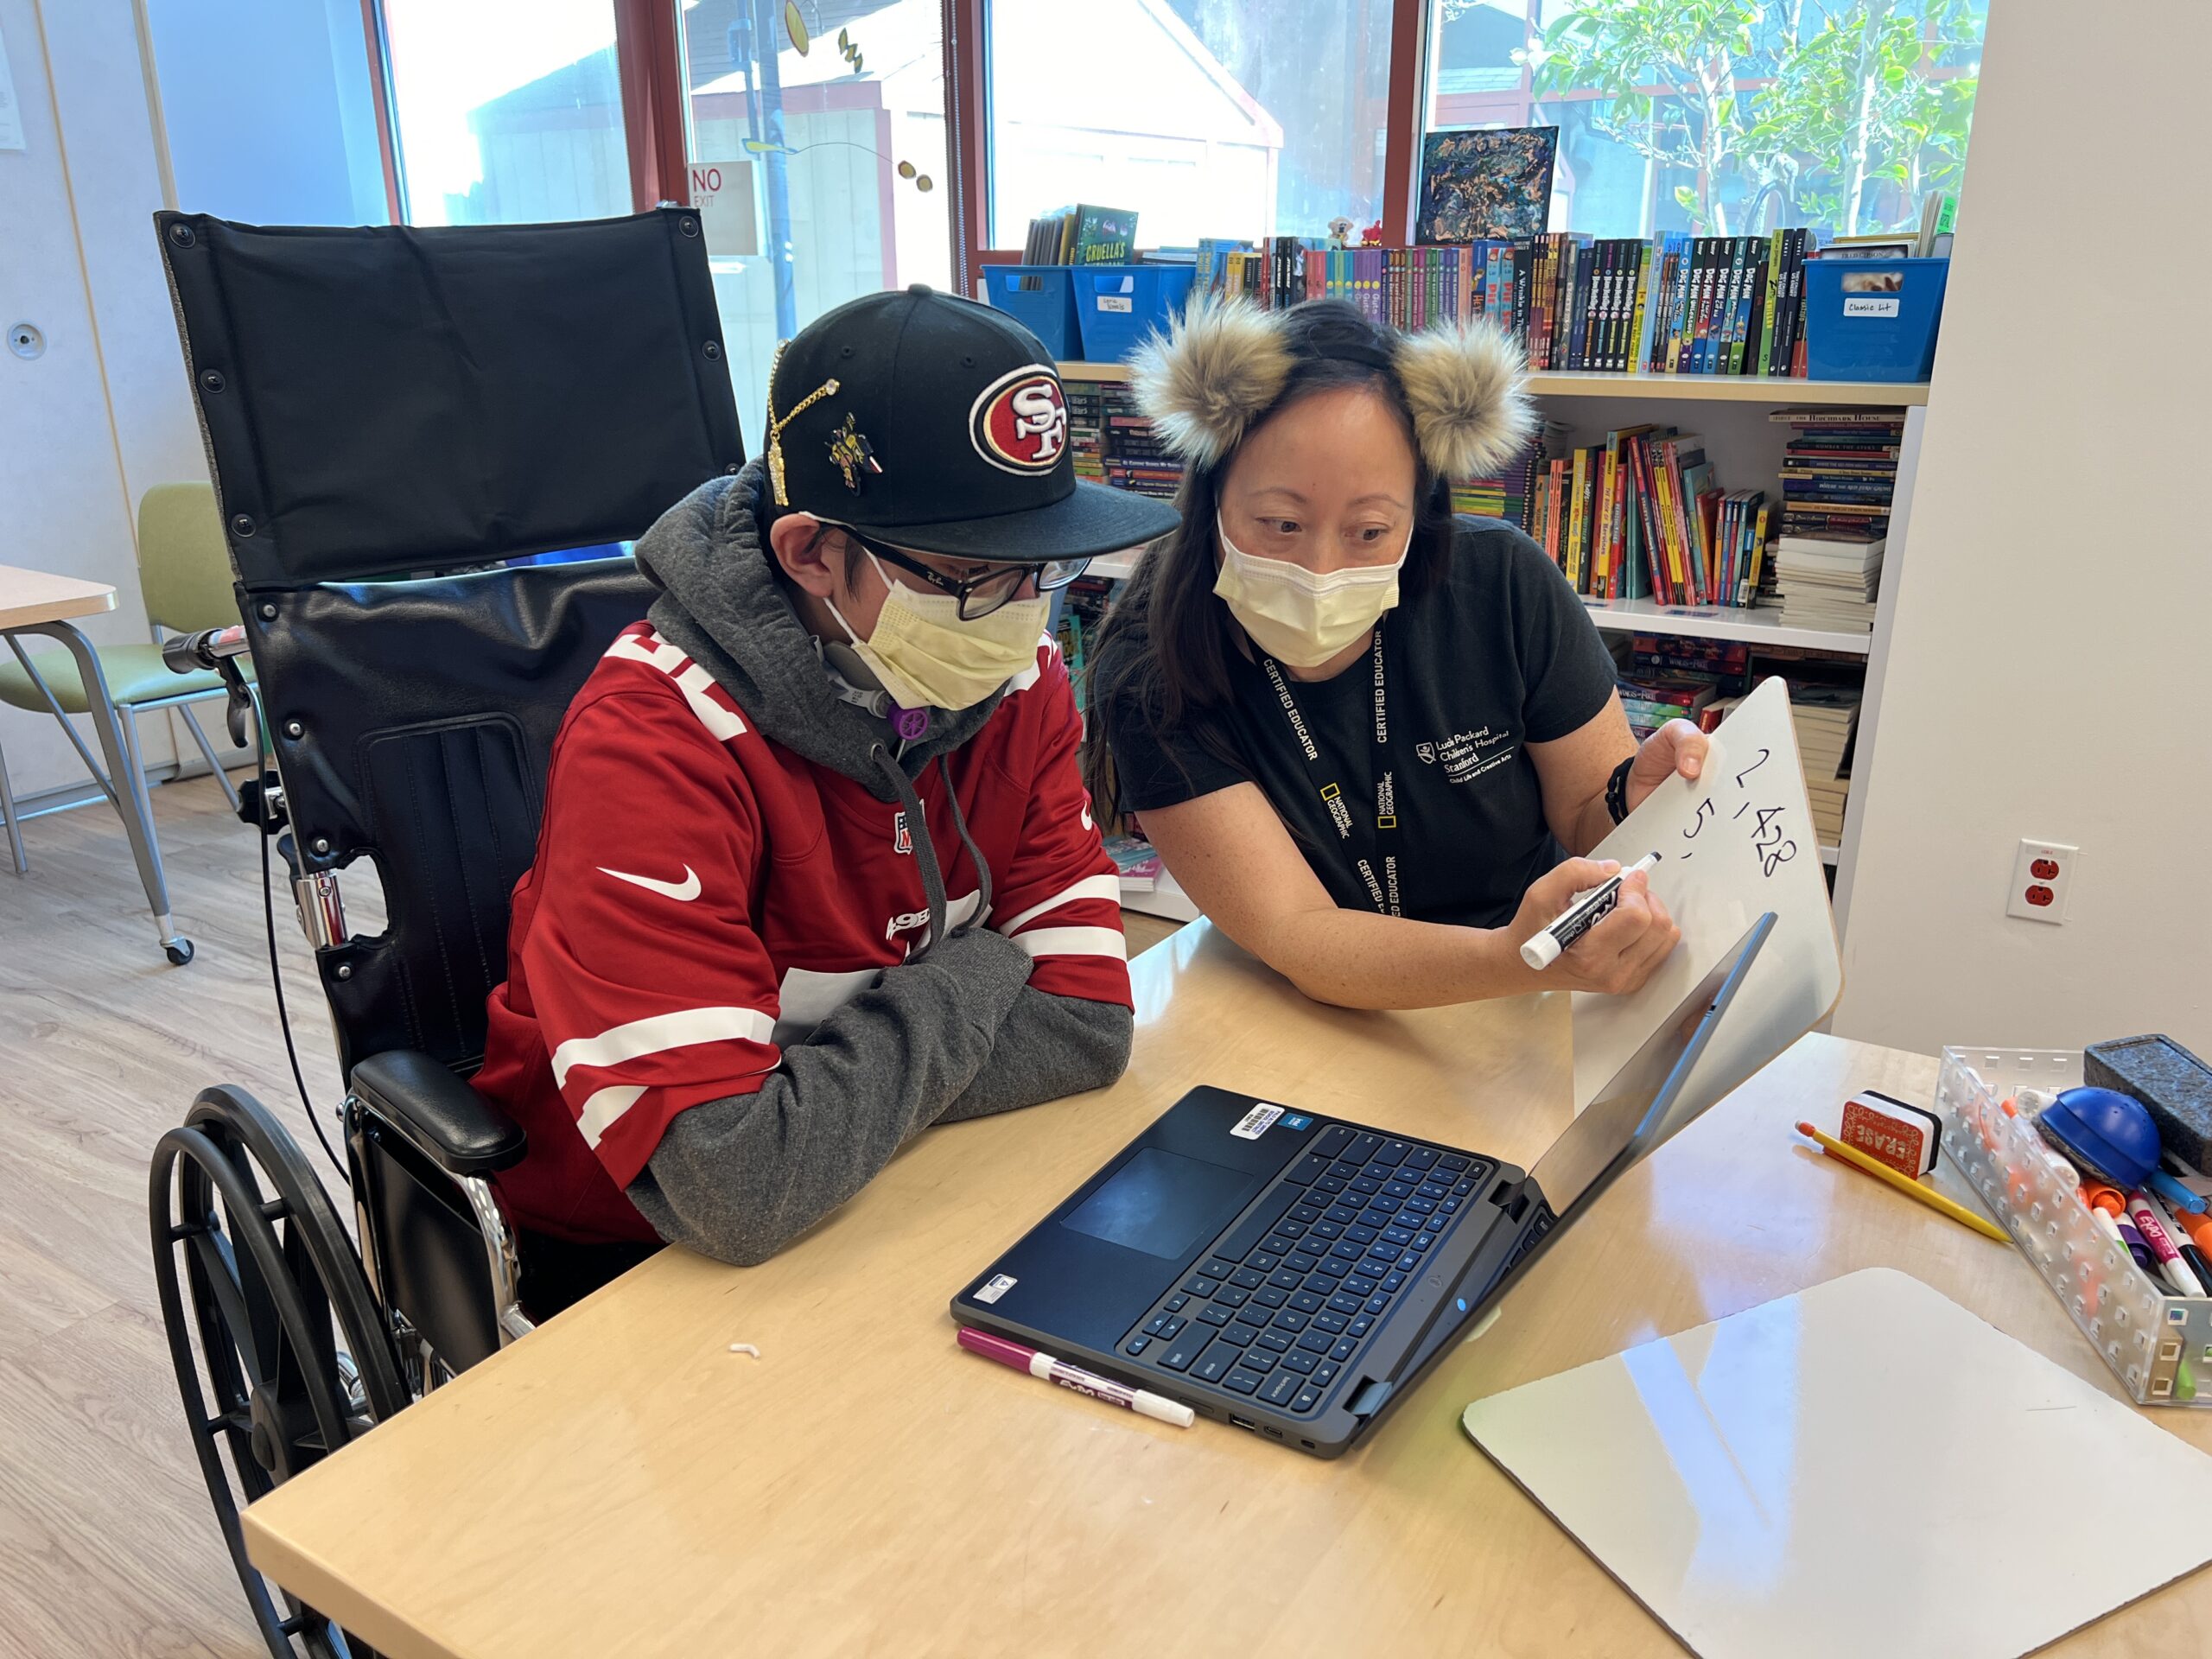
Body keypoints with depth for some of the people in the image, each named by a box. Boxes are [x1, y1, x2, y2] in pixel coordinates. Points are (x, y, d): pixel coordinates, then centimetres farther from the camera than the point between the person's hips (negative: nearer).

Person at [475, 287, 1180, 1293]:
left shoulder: (1017, 676, -9)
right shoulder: (653, 743, -27)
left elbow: (1087, 1024, -12)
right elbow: (734, 1188, -33)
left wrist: (829, 1098, -21)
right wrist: (967, 981, -19)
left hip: (871, 1202, 6)